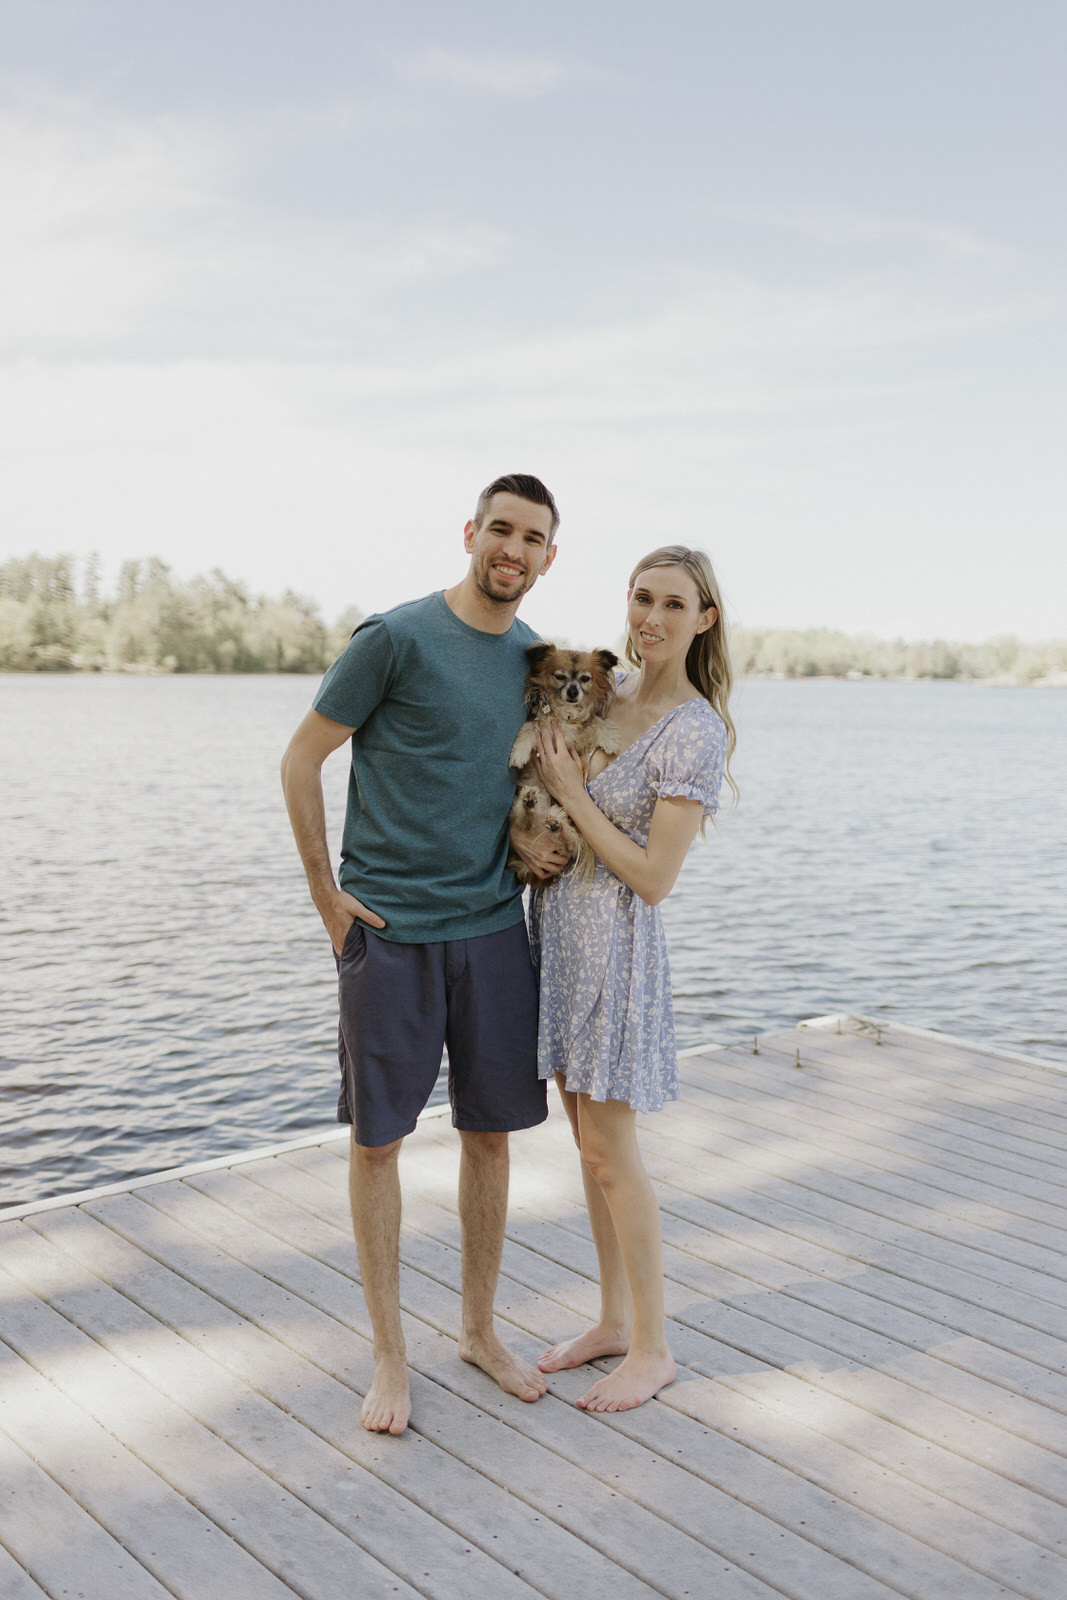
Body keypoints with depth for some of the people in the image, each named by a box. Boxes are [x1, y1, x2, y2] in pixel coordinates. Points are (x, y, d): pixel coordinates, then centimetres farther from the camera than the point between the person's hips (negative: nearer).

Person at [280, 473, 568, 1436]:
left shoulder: (537, 660, 8)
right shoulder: (396, 638, -9)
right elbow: (302, 758, -4)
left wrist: (527, 836, 2)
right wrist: (326, 895, -6)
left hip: (493, 930, 5)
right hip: (388, 930, -5)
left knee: (491, 1132, 12)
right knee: (378, 1138, 3)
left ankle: (480, 1330, 31)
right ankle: (390, 1355, 20)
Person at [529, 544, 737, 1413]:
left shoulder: (695, 732, -17)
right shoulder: (605, 693, 5)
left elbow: (653, 879, -19)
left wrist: (572, 794, -15)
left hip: (615, 941, -8)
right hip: (561, 925, 8)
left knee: (610, 1151, 0)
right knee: (590, 1134, 15)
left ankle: (652, 1348, 16)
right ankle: (615, 1319, 29)